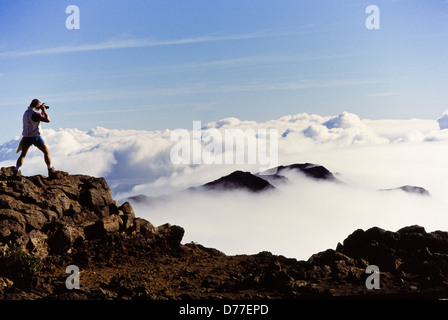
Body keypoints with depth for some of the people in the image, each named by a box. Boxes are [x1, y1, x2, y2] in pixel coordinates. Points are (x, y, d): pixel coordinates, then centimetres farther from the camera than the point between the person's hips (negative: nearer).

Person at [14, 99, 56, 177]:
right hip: (35, 136, -7)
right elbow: (47, 120, -18)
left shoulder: (26, 112, 12)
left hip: (26, 136, 7)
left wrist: (42, 112, 19)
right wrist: (44, 111, -5)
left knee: (23, 155, 14)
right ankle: (51, 170, 3)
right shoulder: (34, 113, -16)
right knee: (46, 152, 6)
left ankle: (16, 172, 7)